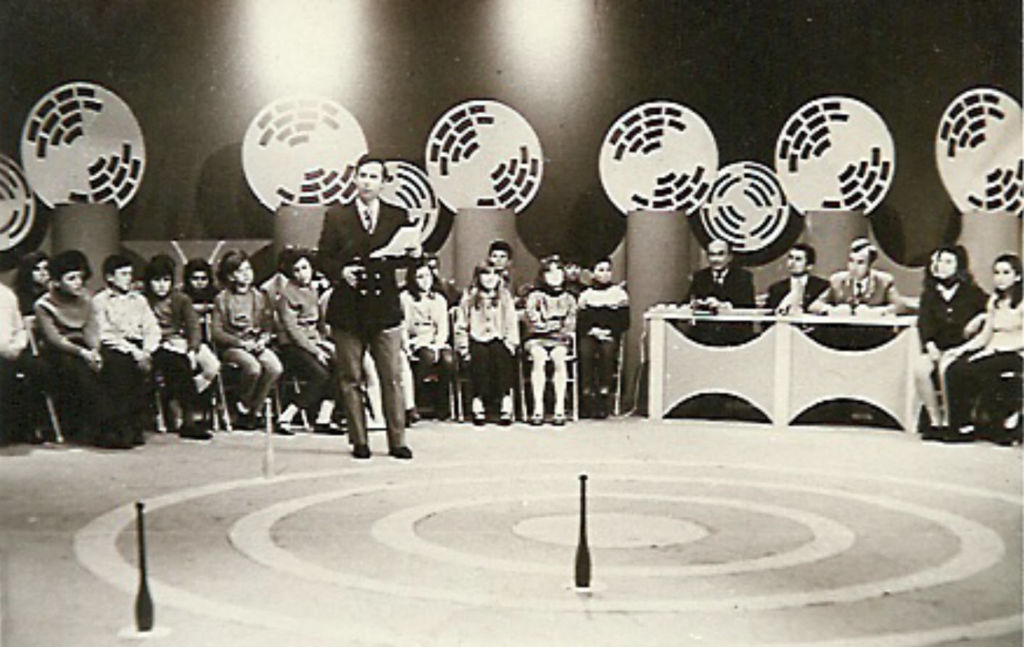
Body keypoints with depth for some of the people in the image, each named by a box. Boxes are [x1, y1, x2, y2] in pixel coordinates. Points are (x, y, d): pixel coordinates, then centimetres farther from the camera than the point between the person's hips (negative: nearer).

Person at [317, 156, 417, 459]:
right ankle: (359, 441, 14)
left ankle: (397, 441, 7)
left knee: (392, 378, 0)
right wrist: (340, 271, -13)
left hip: (385, 307, 0)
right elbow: (324, 258, 6)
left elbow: (400, 258, 9)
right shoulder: (336, 216, 7)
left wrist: (412, 254, -13)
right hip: (348, 309, 0)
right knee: (350, 378, 4)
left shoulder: (397, 217, 10)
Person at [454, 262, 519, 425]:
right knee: (479, 358, -30)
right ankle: (478, 406, -29)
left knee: (502, 357, -28)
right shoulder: (469, 298, 12)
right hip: (477, 341, -1)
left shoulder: (505, 297, 16)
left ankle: (505, 406, -30)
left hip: (498, 340, 1)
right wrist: (464, 348, 0)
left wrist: (510, 344, 0)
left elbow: (511, 323, 12)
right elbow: (461, 326, 10)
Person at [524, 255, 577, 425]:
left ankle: (560, 408, -37)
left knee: (559, 357, -34)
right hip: (537, 340, -1)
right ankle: (538, 409, -38)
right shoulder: (535, 297, 13)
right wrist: (556, 325, -8)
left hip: (559, 341, 1)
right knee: (539, 357, -35)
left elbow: (570, 327, 9)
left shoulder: (569, 300, 19)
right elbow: (532, 321, -3)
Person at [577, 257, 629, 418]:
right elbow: (580, 323, 8)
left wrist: (609, 331, -9)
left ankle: (604, 394, -33)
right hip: (590, 335, 1)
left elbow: (624, 322, 7)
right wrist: (593, 330, -11)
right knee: (586, 351, -33)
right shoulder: (586, 295, 15)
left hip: (611, 336, 0)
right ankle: (588, 396, -33)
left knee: (607, 351, -34)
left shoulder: (619, 293, 14)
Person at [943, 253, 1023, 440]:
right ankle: (959, 424, -18)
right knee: (953, 369, -21)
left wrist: (993, 350, -19)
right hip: (992, 351, 6)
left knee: (969, 371, -29)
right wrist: (962, 348, 2)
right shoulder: (994, 301, 17)